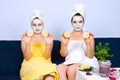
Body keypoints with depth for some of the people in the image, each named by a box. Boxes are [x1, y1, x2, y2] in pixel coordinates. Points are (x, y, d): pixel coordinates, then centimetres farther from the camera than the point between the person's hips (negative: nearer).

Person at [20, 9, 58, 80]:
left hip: (45, 64, 0)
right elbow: (27, 58, -4)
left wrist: (48, 44, -20)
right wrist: (27, 43, -19)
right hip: (30, 65, 0)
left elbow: (47, 56, -4)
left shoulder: (49, 37, 4)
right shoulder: (25, 37, 2)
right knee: (36, 71, -34)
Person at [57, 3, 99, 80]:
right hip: (70, 62, 2)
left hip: (86, 63, -2)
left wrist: (88, 43, -19)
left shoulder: (88, 36, 7)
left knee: (71, 69, -33)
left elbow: (90, 56, -2)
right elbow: (63, 54, 3)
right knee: (59, 68, -31)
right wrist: (65, 44, -17)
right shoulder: (67, 36, 12)